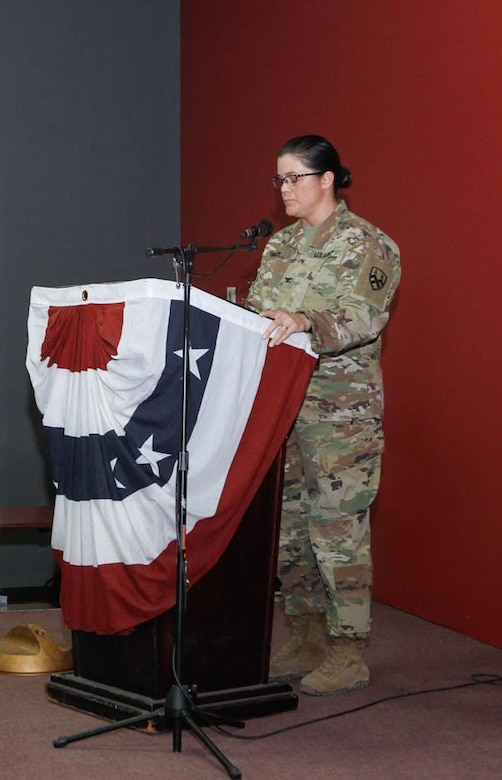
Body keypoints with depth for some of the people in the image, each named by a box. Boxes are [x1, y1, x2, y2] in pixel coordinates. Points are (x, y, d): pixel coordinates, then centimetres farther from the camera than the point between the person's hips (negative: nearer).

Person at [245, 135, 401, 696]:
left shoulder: (366, 244, -6)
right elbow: (258, 313, 19)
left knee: (338, 527, -6)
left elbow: (363, 317, -20)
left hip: (341, 412, -8)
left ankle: (348, 655, 0)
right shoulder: (280, 244, 17)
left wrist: (304, 324, -35)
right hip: (280, 404, 8)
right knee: (286, 524, 10)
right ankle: (306, 641, 21)